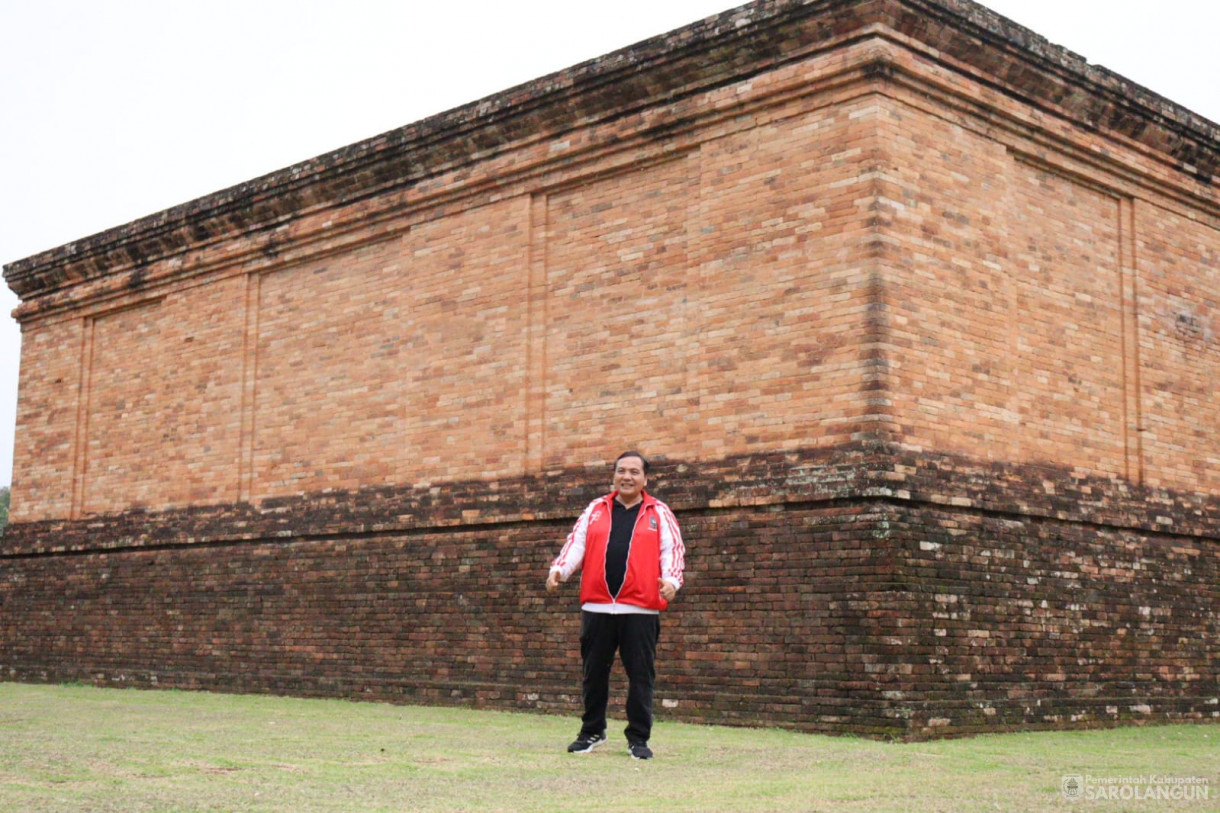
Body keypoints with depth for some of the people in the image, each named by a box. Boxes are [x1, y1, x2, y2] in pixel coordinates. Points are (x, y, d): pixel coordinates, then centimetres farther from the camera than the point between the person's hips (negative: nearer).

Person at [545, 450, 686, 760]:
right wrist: (559, 570, -10)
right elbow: (576, 544, 7)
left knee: (641, 675, 1)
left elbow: (672, 549, 0)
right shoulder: (596, 510, 12)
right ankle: (592, 732, 24)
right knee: (594, 673, 9)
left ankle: (638, 738, 12)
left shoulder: (659, 513, 7)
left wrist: (671, 580, -18)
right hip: (596, 607, 2)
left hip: (640, 609, -2)